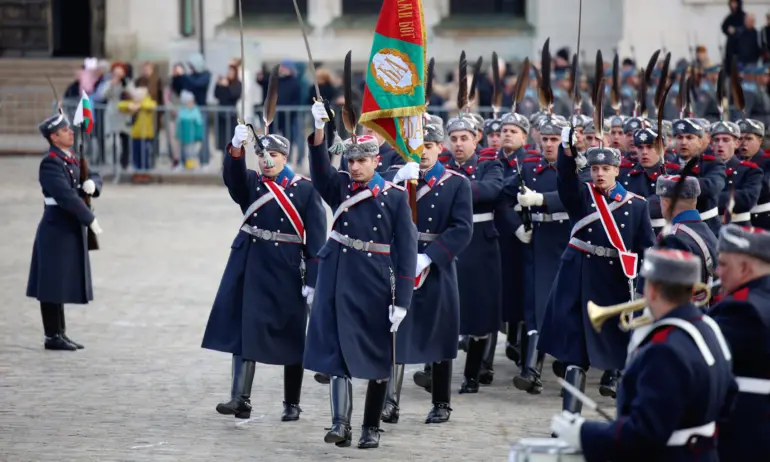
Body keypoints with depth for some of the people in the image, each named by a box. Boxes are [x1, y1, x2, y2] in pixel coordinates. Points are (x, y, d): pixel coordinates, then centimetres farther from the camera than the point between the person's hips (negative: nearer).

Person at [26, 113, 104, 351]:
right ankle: (53, 337, 2)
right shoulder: (50, 163, -16)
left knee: (62, 284, 14)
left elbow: (94, 177, 20)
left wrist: (91, 183, -5)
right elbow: (66, 196, -25)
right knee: (53, 286, -3)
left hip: (71, 230, 9)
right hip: (57, 230, -9)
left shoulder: (70, 159, 11)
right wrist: (91, 220, -22)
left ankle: (60, 334, 20)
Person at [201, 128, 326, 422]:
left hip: (286, 273, -2)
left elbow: (316, 239, -5)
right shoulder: (251, 183, 7)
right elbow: (232, 177, -17)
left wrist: (312, 280, -11)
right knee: (243, 331, -5)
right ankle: (241, 399, -8)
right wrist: (236, 147, -37)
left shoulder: (305, 190, -2)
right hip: (249, 268, 3)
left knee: (290, 340, 5)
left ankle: (292, 404, 16)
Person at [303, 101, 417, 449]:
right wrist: (318, 131, -33)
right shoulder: (340, 187, 5)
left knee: (377, 359, 6)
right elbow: (320, 170, -17)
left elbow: (406, 251, -5)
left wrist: (402, 301, -11)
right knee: (337, 353, -3)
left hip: (375, 288, -2)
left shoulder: (395, 196, -3)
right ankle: (341, 424, -2)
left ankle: (372, 427, 16)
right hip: (338, 282, 2)